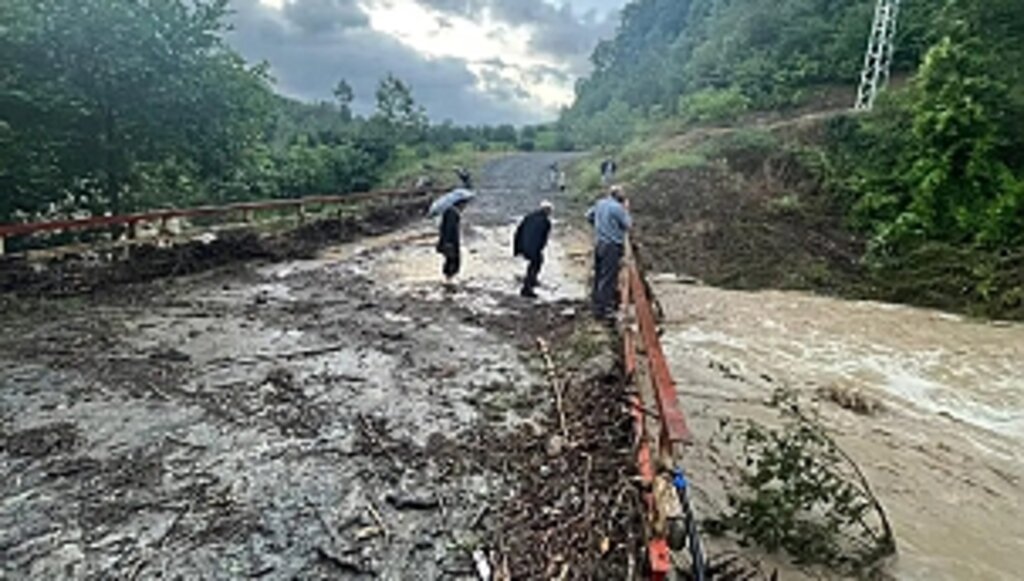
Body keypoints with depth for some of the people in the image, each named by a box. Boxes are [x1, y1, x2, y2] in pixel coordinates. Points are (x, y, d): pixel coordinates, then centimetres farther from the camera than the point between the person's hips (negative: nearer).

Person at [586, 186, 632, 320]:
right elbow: (628, 225, -8)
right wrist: (626, 210, 3)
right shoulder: (617, 208, -14)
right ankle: (602, 309, -3)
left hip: (598, 244, 9)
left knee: (599, 275, 16)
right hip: (612, 246, -8)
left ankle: (597, 303, 25)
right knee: (608, 278, -5)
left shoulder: (600, 203, 9)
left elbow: (589, 216, 22)